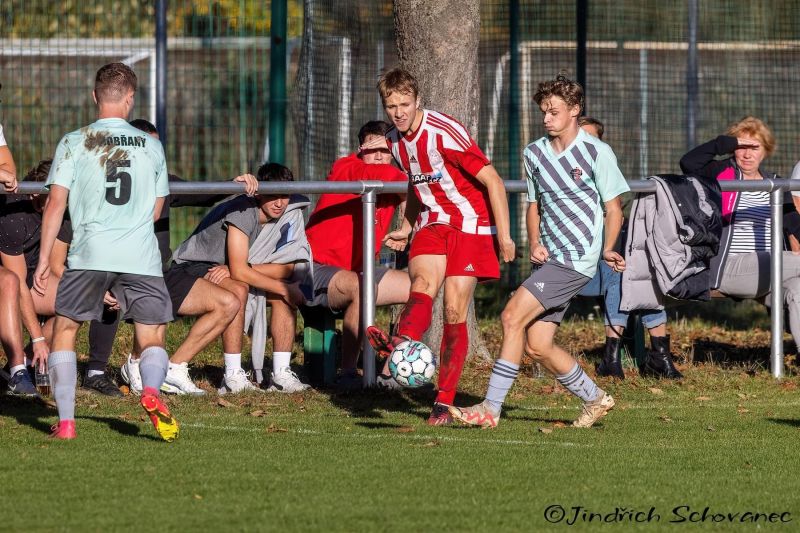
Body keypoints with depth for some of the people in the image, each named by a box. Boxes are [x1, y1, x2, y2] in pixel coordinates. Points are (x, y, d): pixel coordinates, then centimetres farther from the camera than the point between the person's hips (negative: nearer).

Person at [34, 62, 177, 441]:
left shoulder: (73, 143, 4)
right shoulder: (151, 146, 12)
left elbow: (56, 203, -1)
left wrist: (43, 260, 2)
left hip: (89, 253, -1)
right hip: (142, 256, 1)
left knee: (64, 331, 12)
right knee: (152, 341, 7)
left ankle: (65, 420, 0)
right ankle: (151, 390, -26)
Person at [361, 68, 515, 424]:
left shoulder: (444, 133, -18)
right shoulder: (394, 141, 5)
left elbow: (492, 180, -17)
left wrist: (504, 235, -19)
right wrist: (405, 229, 20)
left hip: (471, 226, -5)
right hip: (432, 224, 5)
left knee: (454, 312, -11)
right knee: (422, 286, -25)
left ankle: (444, 403, -5)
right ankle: (400, 346, -57)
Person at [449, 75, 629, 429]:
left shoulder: (597, 152, -5)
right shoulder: (535, 153, 12)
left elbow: (613, 208, -2)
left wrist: (607, 249, -15)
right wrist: (534, 244, 5)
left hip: (578, 258, -7)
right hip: (549, 257, 7)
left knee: (512, 317, -18)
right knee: (538, 346, 2)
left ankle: (491, 409, -16)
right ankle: (595, 400, 22)